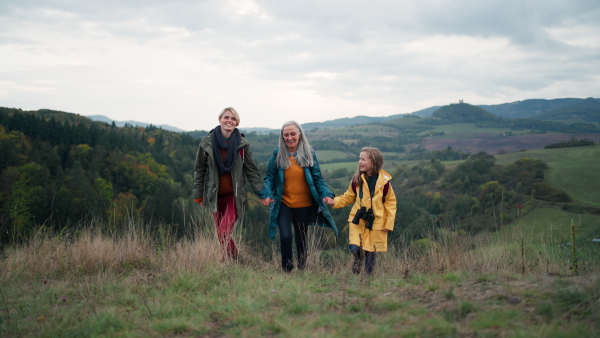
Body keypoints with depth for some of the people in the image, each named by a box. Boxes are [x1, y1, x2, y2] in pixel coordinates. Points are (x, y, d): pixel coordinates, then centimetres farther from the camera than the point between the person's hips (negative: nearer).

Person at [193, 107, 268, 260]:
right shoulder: (207, 142, -2)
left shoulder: (242, 144, -3)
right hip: (215, 196, 2)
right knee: (221, 234, 6)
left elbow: (251, 170, 1)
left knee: (224, 232, -15)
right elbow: (199, 170, 5)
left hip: (235, 196, -2)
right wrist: (198, 195, 5)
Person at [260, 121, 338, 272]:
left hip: (304, 205, 1)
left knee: (301, 239, 13)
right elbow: (269, 177, 1)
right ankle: (287, 270, 5)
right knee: (285, 237, -16)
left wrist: (326, 194, -16)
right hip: (283, 204, -1)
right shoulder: (277, 154, -3)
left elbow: (317, 178, 0)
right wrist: (266, 194, -16)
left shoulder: (309, 153, -2)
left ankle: (302, 269, 31)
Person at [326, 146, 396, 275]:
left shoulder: (384, 181, -8)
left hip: (375, 221, -1)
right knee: (354, 248, -14)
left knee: (370, 252, 8)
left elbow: (390, 202, 0)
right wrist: (335, 202, -8)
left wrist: (389, 223, -4)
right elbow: (349, 197, 9)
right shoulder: (357, 180, -4)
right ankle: (357, 259, 21)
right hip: (357, 219, 1)